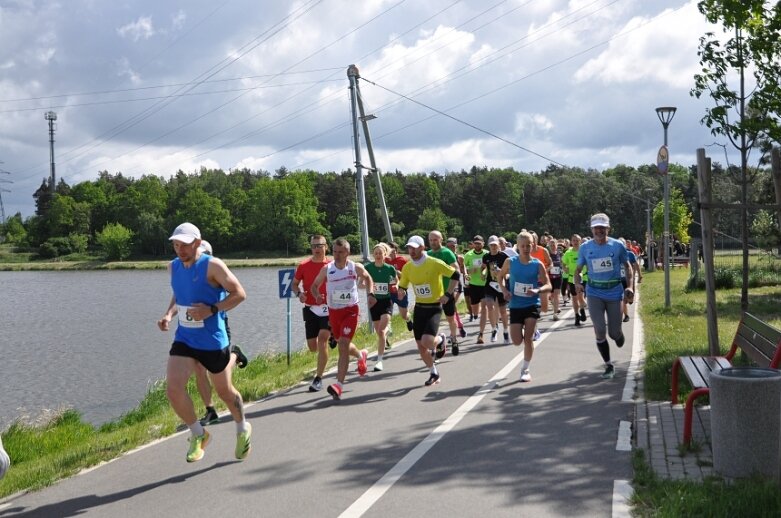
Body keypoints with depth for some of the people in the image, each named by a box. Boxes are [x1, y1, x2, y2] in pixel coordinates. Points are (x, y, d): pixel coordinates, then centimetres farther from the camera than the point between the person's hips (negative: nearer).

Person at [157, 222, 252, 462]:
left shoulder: (212, 266, -15)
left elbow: (239, 294, -13)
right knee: (173, 389, -15)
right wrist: (169, 314, 1)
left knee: (224, 391, 12)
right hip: (183, 340, 5)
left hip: (213, 341, -4)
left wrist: (211, 309, -24)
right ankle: (198, 434, 9)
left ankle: (243, 429, 42)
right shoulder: (173, 267, 5)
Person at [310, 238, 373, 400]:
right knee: (342, 345, 18)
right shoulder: (327, 269, -5)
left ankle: (339, 384, -18)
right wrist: (317, 296, -15)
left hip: (351, 310, -3)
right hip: (333, 311, 3)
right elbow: (314, 285, 7)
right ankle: (361, 355, 54)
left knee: (343, 344, -17)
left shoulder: (356, 267, -6)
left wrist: (370, 293, -2)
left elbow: (368, 278, 15)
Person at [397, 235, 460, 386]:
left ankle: (440, 339, 15)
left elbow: (455, 275, -7)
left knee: (427, 342, -22)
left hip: (434, 308, -5)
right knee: (420, 346, 6)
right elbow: (402, 286, 12)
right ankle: (434, 373, 28)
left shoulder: (435, 263, -14)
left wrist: (448, 294, -12)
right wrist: (401, 292, -11)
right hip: (419, 308, 5)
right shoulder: (407, 267, 1)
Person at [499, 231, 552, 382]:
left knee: (528, 338, -6)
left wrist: (537, 290, -25)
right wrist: (504, 290, -4)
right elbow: (501, 276, 14)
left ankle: (525, 369, 10)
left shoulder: (538, 264, -7)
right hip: (515, 306, 1)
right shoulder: (510, 262, -4)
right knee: (517, 341, -2)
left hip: (532, 305, -1)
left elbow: (549, 286, -5)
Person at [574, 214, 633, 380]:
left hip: (614, 293, 0)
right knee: (600, 330, -10)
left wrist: (630, 286, -3)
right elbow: (578, 268, 9)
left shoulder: (617, 246, -3)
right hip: (594, 293, 0)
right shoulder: (585, 247, -1)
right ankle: (608, 366, 5)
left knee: (614, 332, 3)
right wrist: (577, 283, -11)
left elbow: (627, 266, 8)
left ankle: (619, 335, 43)